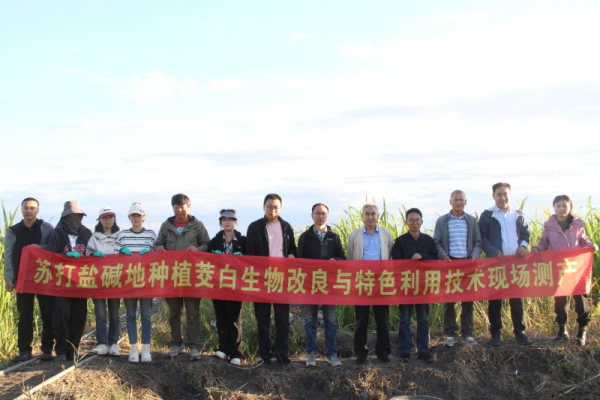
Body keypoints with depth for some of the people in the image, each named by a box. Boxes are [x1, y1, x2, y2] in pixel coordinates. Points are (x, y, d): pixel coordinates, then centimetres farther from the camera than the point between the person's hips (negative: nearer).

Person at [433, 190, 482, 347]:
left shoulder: (472, 221, 10)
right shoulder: (442, 221, 6)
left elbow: (477, 242, 9)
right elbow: (436, 242, 4)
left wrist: (475, 255, -9)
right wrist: (443, 255, -12)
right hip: (449, 263, -1)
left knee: (468, 299, 4)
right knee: (448, 299, 1)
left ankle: (468, 334, 11)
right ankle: (450, 334, 8)